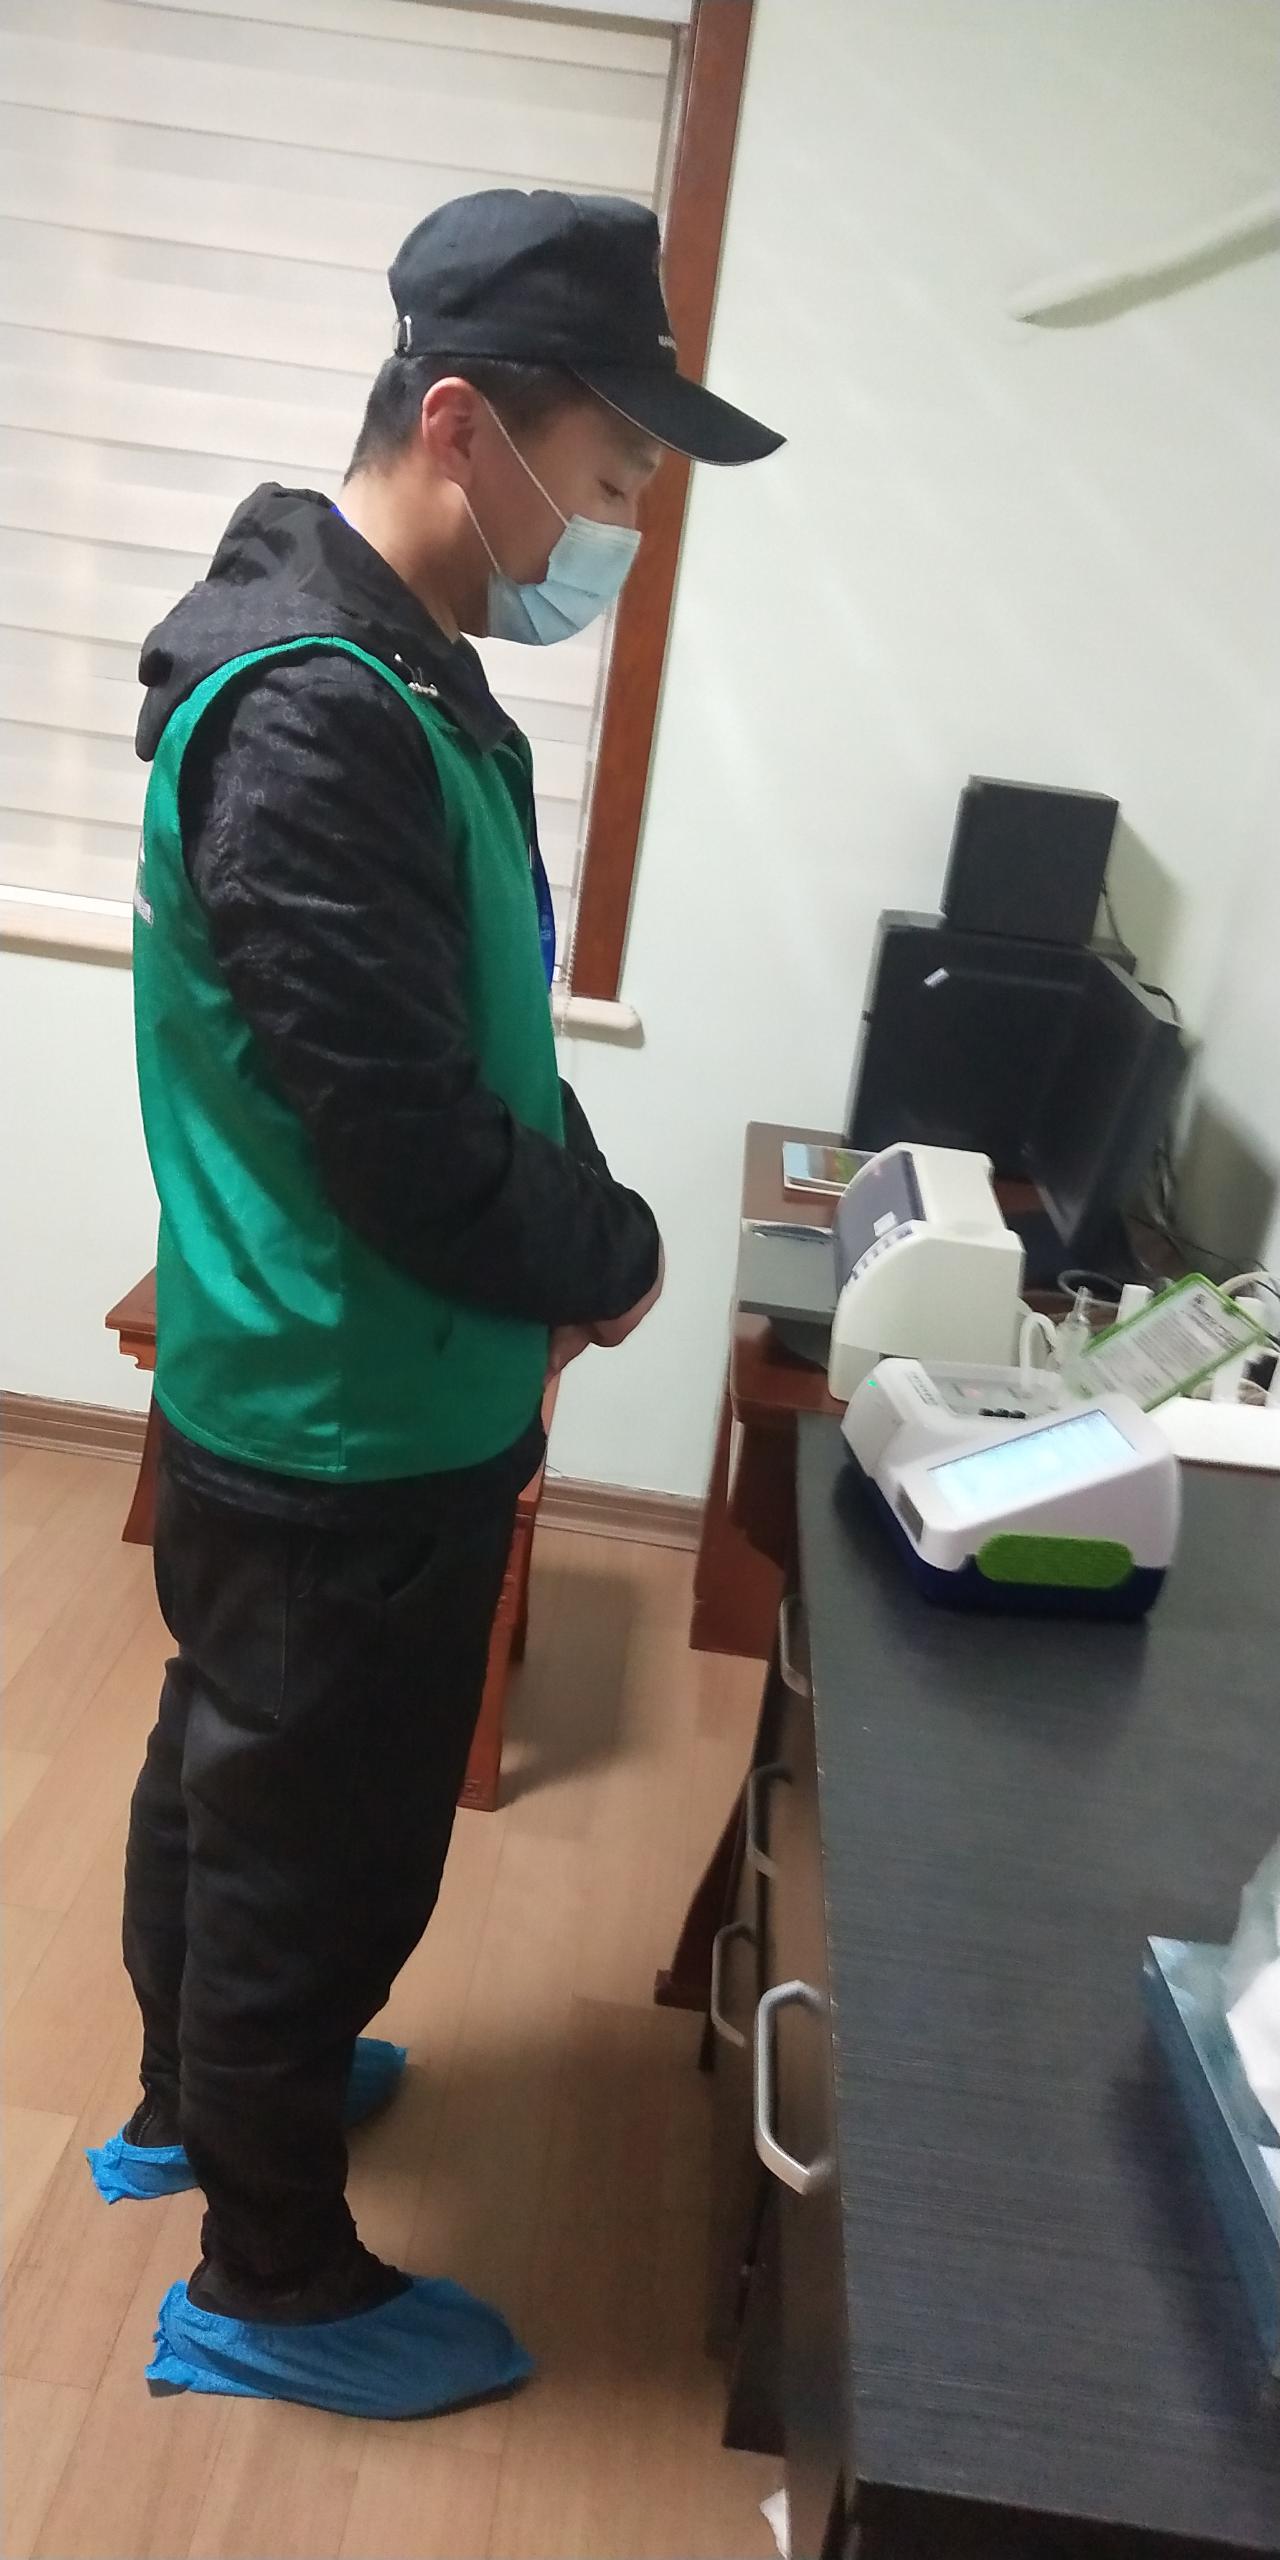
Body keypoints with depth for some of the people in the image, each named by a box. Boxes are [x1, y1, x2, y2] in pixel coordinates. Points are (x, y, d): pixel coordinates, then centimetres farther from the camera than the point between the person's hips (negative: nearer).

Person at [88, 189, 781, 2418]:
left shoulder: (402, 674, 6)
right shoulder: (315, 719, -27)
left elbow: (479, 1046, 13)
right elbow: (417, 1157, -27)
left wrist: (569, 1227, 0)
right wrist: (614, 1258, -10)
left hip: (298, 1409, 10)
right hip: (350, 1439, -9)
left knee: (231, 1776, 26)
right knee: (324, 1846, 10)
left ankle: (194, 2098, 51)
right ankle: (272, 2278, 35)